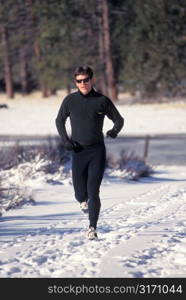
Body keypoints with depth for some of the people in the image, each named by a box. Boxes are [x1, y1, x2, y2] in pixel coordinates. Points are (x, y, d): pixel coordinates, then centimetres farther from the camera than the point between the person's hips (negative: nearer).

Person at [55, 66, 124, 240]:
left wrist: (115, 131, -10)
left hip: (97, 152, -2)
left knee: (93, 192, -12)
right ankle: (83, 200, 44)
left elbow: (119, 119, 10)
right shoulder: (70, 100, 3)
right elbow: (60, 121, 16)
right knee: (80, 194, 7)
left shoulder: (102, 101, -1)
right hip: (78, 152, 2)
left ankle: (92, 228, -5)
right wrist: (65, 139, 1)